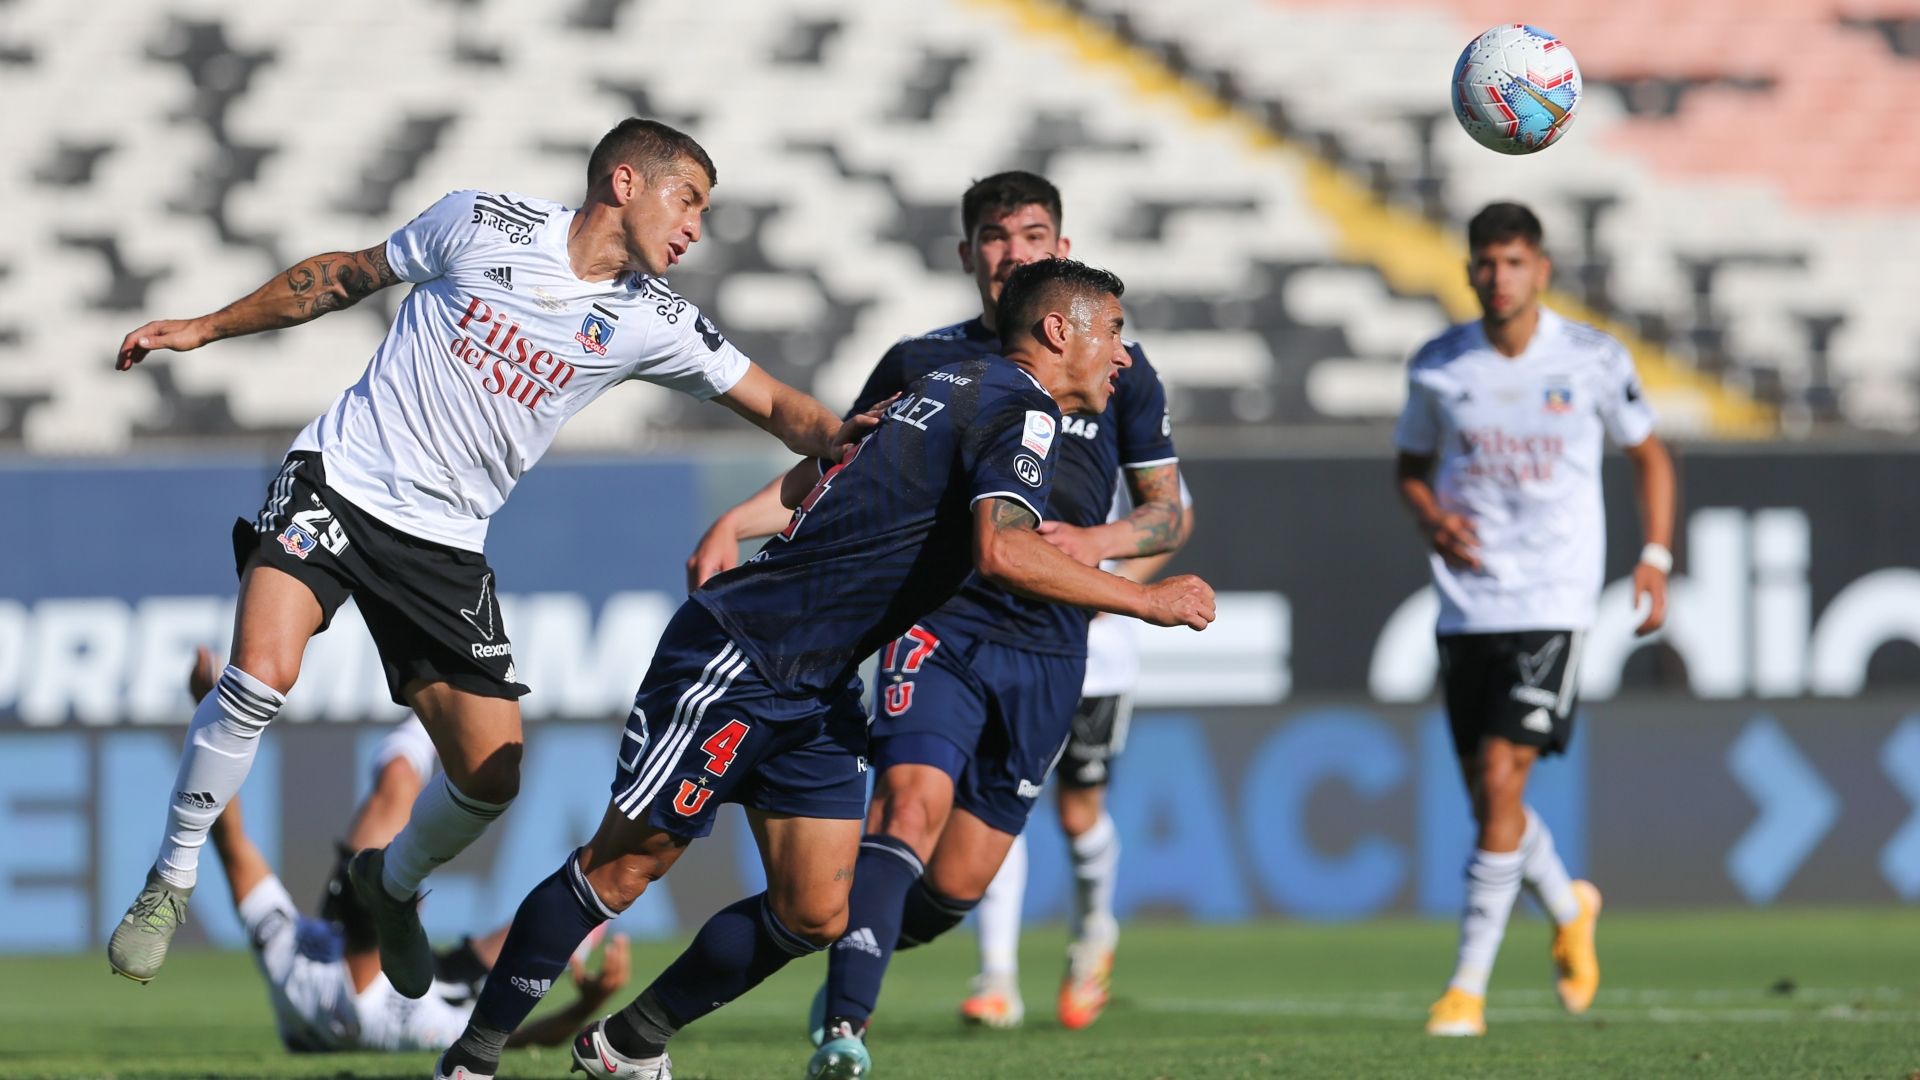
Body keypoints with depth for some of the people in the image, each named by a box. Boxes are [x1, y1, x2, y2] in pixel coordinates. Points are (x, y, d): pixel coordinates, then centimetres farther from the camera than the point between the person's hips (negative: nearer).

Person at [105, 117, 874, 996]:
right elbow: (346, 277, 8)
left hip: (444, 545, 4)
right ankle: (171, 881, -8)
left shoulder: (653, 322, 2)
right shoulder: (484, 224, -5)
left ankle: (394, 881, 32)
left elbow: (774, 404, 3)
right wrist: (203, 329, 10)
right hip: (342, 479, -4)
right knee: (262, 673, -27)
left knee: (490, 775, -2)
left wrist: (839, 437, -19)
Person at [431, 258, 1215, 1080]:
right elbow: (1003, 554, -32)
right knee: (623, 867, -3)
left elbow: (802, 482, 23)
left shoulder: (955, 387, 14)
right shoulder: (1020, 409, -14)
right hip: (734, 660, -9)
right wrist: (1146, 601, -24)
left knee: (815, 916, 4)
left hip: (818, 691, 9)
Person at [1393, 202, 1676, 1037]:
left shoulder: (1593, 361, -2)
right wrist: (1431, 519, -6)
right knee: (1490, 801, 7)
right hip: (1467, 603, 3)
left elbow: (1648, 454, 12)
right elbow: (1410, 465, 17)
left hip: (1554, 601, -3)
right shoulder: (1438, 368, 3)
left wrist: (1655, 557, 1)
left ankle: (1468, 987, -10)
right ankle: (1569, 909, 39)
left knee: (1499, 781, -16)